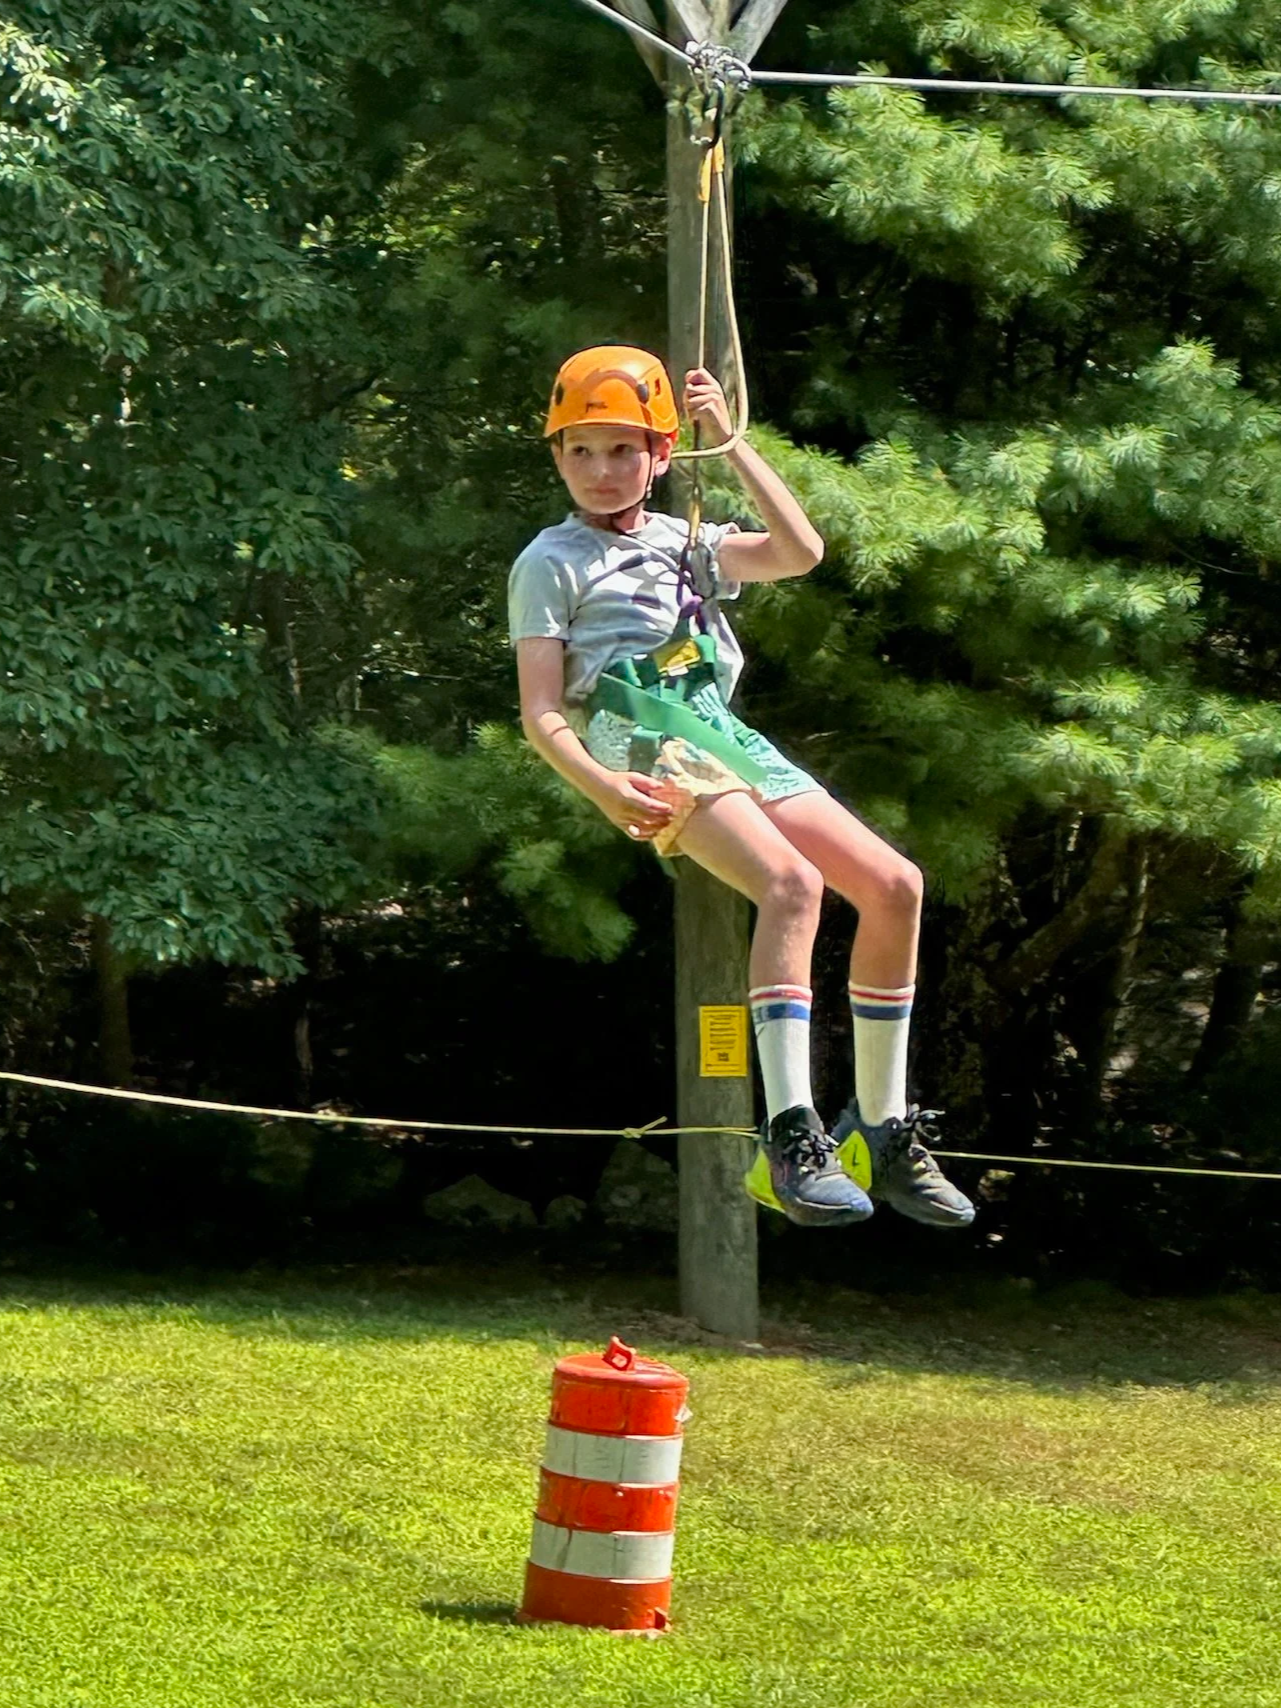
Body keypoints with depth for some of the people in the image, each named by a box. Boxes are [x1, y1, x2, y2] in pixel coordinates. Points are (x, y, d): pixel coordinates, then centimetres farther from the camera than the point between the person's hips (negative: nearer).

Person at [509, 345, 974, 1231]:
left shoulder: (685, 543, 24)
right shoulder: (552, 563, 7)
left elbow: (801, 552, 9)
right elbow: (543, 713, -3)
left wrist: (732, 444, 8)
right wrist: (604, 787, -21)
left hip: (728, 738, 7)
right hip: (648, 749, -7)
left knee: (895, 885, -7)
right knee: (793, 882, -32)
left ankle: (880, 1132, 3)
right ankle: (793, 1139, -40)